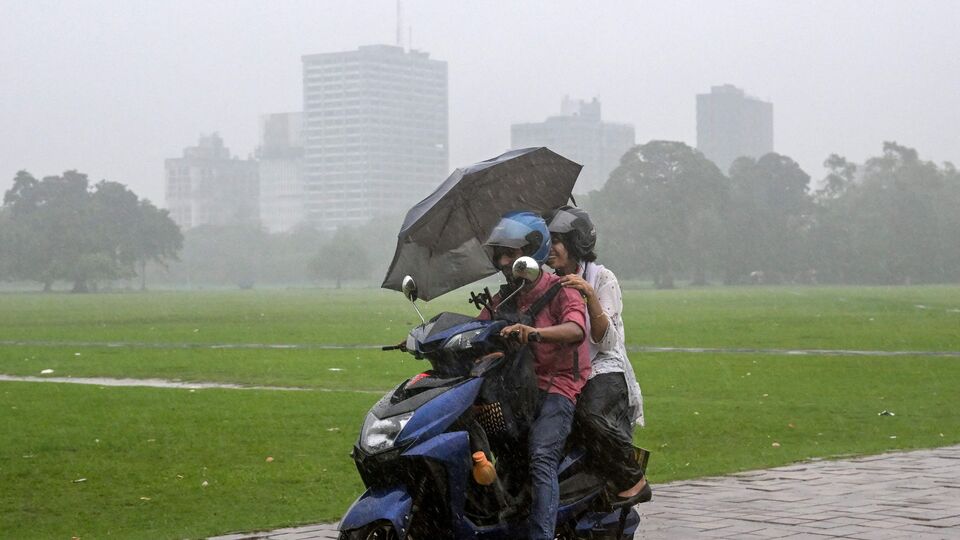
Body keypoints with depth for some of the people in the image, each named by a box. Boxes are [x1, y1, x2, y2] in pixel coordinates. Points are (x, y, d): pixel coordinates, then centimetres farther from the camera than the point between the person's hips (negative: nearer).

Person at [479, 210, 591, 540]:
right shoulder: (501, 300, 20)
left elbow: (576, 329, -22)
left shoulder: (560, 290, -3)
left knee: (541, 457, -28)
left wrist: (535, 332, -41)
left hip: (558, 386, -7)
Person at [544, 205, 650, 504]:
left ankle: (635, 482, -19)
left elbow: (605, 342, -9)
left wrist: (590, 296, -21)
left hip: (604, 370, -6)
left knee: (590, 414, -36)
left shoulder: (602, 278, 0)